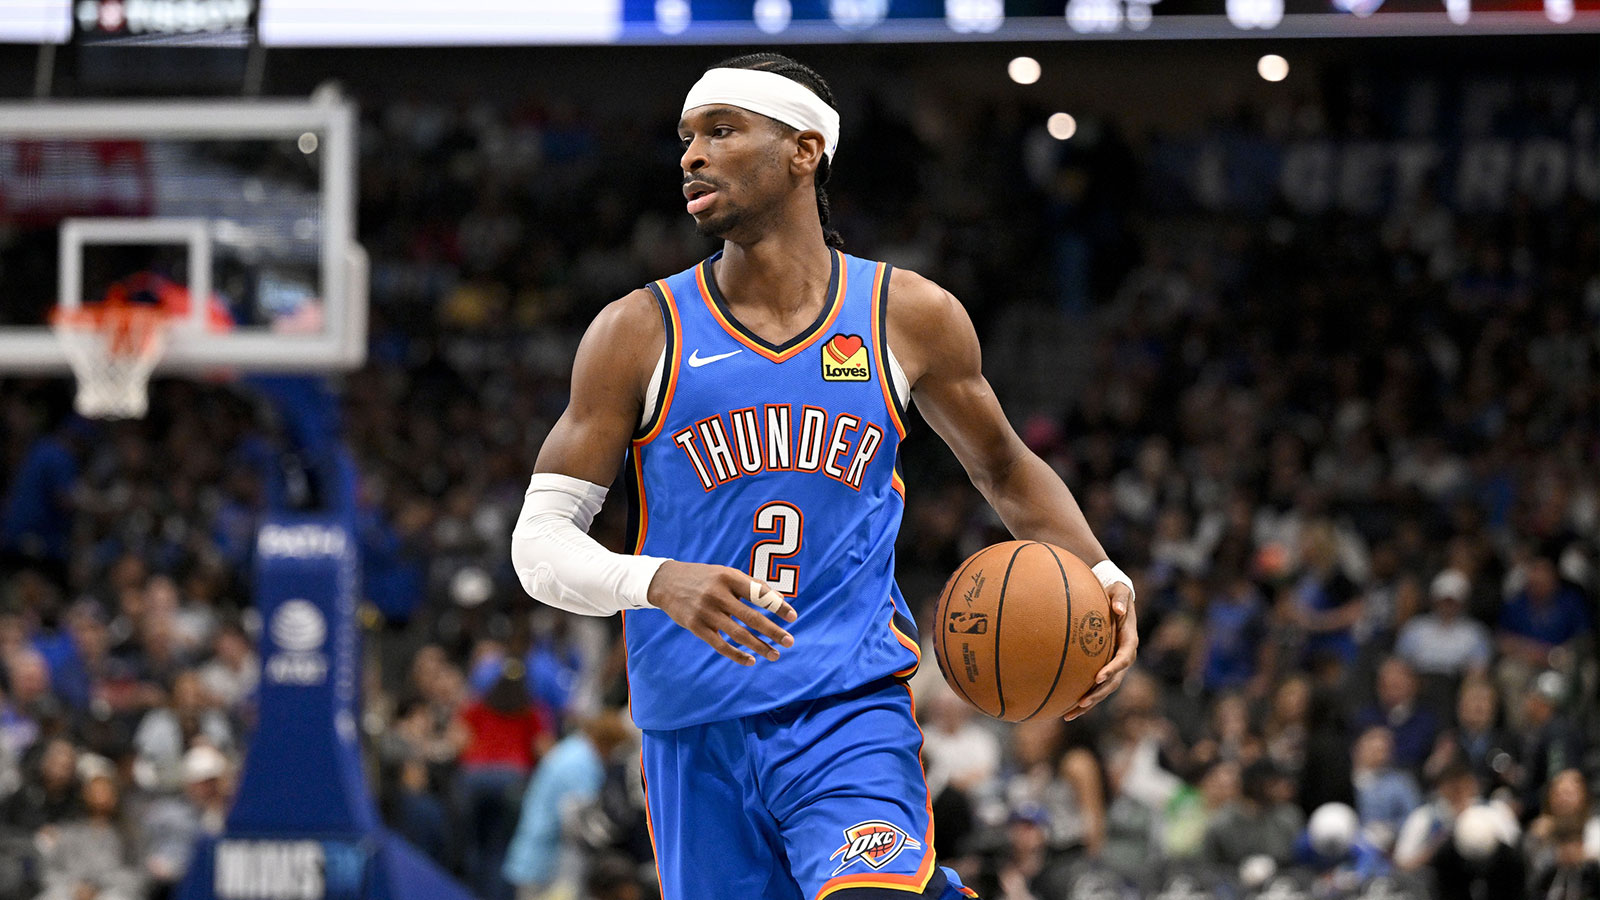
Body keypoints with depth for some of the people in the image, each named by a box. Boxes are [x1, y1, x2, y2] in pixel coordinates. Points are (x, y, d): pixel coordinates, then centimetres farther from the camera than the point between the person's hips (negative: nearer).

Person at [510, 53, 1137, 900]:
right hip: (695, 734, 2)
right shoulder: (639, 333, 2)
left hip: (852, 712, -2)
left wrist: (1101, 578, 4)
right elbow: (540, 542, -1)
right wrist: (657, 582, -21)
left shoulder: (909, 316, 5)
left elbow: (1008, 471, 21)